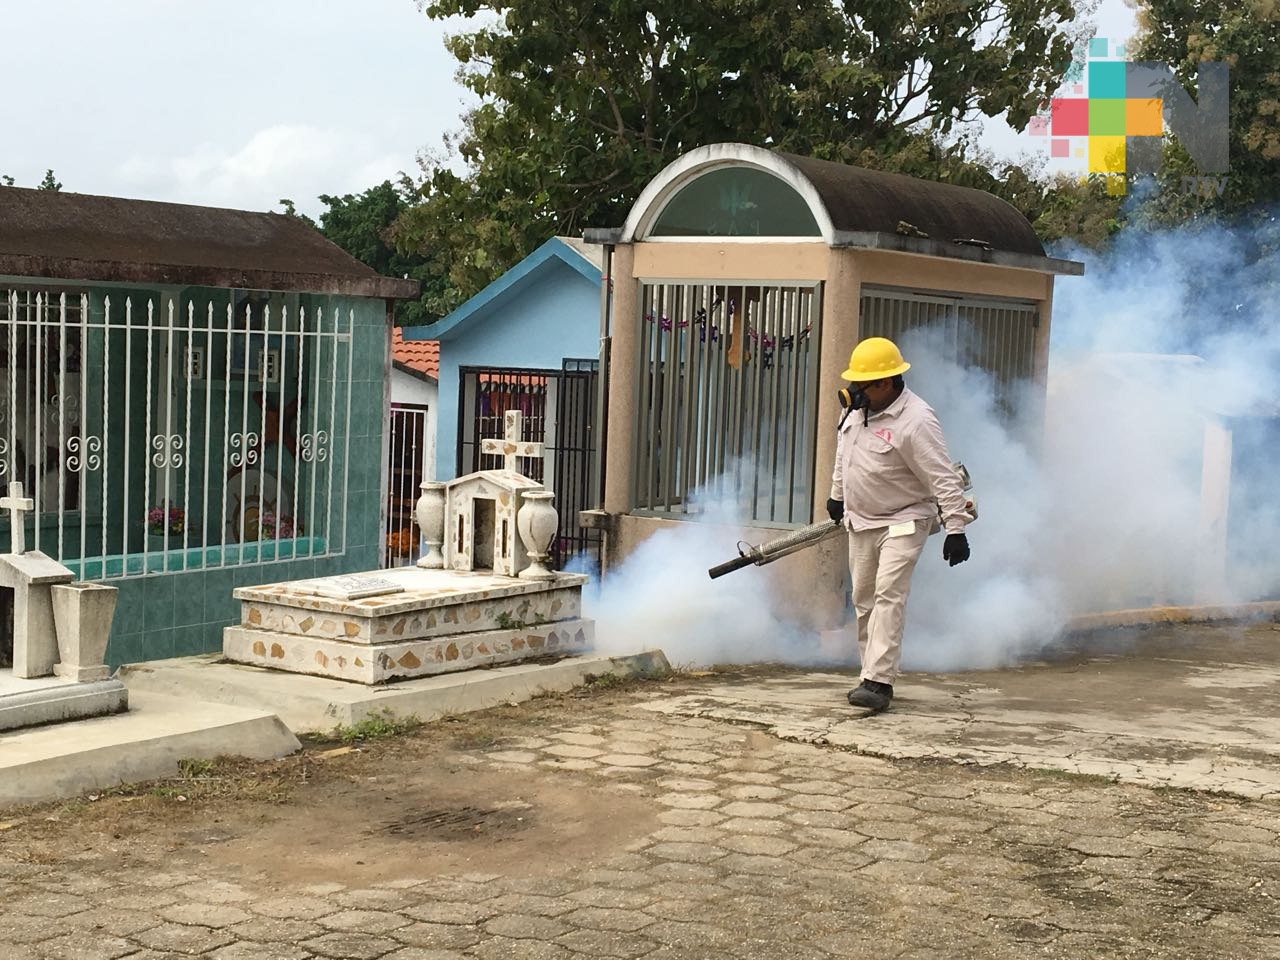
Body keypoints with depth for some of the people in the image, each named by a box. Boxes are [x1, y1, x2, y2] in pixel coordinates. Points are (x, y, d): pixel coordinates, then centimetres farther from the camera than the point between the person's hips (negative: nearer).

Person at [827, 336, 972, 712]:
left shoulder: (916, 421, -22)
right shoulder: (857, 410, 3)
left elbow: (943, 478, -22)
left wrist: (956, 528, -25)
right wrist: (837, 495, 31)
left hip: (902, 524, -8)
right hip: (861, 522, 8)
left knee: (888, 597, -16)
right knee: (864, 600, 9)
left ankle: (879, 682, -20)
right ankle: (873, 673, 18)